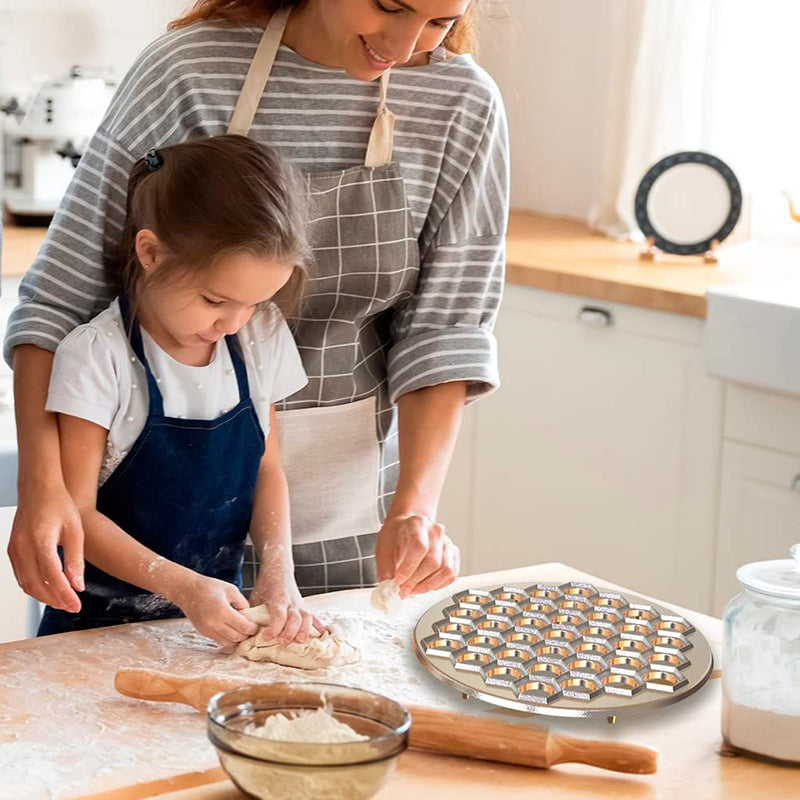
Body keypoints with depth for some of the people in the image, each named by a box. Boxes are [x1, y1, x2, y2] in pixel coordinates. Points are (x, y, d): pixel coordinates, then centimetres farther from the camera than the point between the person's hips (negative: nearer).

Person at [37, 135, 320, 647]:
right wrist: (181, 586, -22)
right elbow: (76, 512, -12)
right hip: (103, 622, -3)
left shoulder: (259, 340, 1)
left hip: (221, 611, 4)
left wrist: (278, 571, -6)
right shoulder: (98, 356, -14)